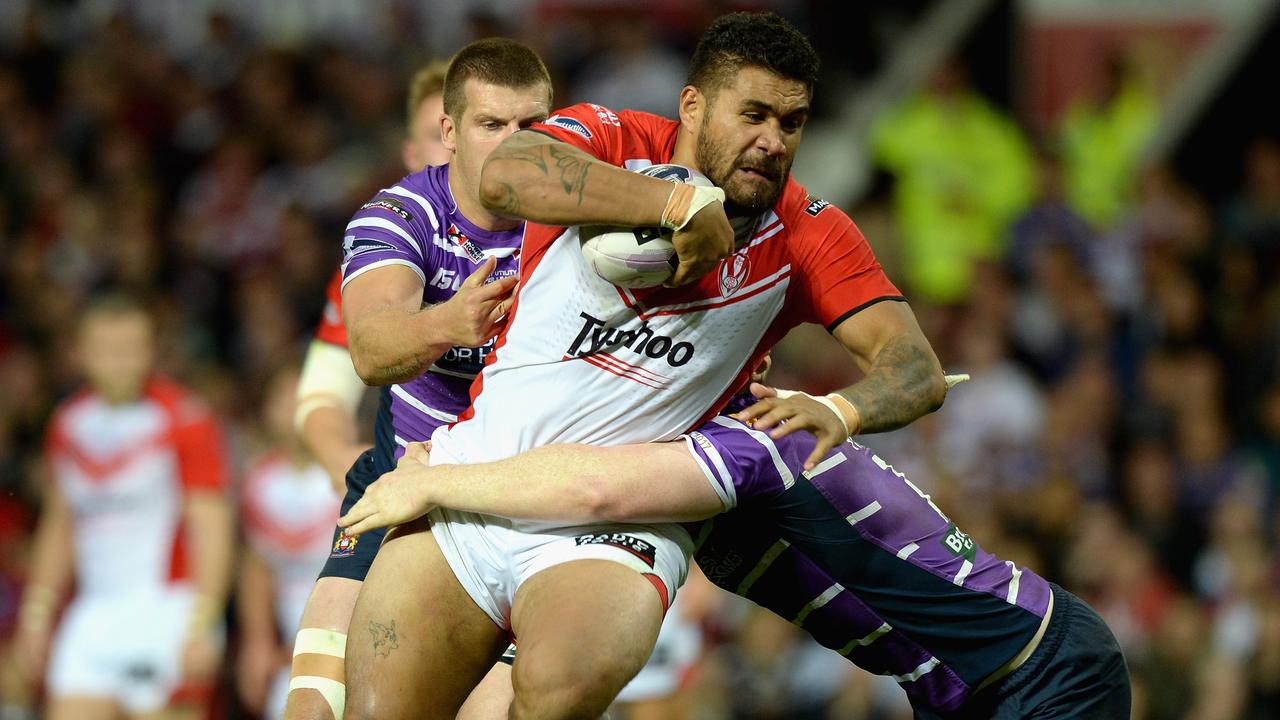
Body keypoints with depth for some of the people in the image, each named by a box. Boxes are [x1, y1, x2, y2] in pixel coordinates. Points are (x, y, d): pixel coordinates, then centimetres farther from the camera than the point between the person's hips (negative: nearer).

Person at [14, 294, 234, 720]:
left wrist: (201, 625, -17)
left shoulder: (183, 420, -6)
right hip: (94, 616, 6)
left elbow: (211, 529, -10)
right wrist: (38, 613, 18)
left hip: (166, 609, -6)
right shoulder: (67, 425, 13)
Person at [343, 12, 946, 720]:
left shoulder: (805, 234, 2)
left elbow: (917, 369, -4)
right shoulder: (605, 142, -2)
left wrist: (839, 410, -26)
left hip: (613, 525, -1)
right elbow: (504, 177, -25)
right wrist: (682, 201, -26)